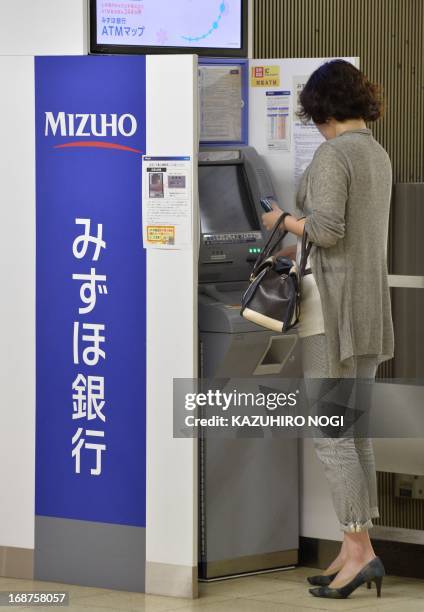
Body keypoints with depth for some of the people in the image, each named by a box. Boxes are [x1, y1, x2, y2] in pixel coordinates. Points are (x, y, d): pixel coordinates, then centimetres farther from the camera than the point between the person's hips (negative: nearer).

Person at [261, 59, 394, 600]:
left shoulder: (332, 154, -14)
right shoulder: (380, 156, 14)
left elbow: (327, 229, -23)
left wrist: (284, 221, -4)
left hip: (335, 305, -9)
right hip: (371, 306, 9)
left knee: (329, 433, -6)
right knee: (355, 431, 10)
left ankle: (360, 550, -9)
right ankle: (354, 552, 12)